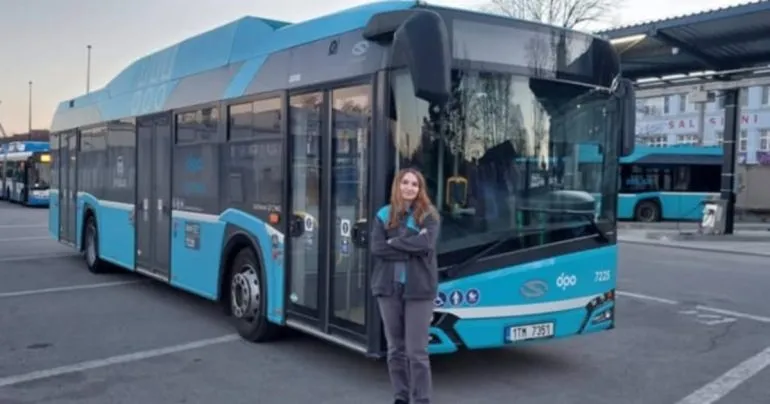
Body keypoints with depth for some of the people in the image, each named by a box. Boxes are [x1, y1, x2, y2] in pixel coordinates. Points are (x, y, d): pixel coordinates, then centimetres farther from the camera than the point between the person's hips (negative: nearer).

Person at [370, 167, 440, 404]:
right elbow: (376, 248, -6)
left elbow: (426, 244, -17)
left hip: (419, 289, -3)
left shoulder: (428, 216, 1)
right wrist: (410, 248, -13)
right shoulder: (384, 214, 7)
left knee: (417, 351, -5)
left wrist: (394, 242, -9)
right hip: (389, 287, 3)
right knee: (395, 348, 11)